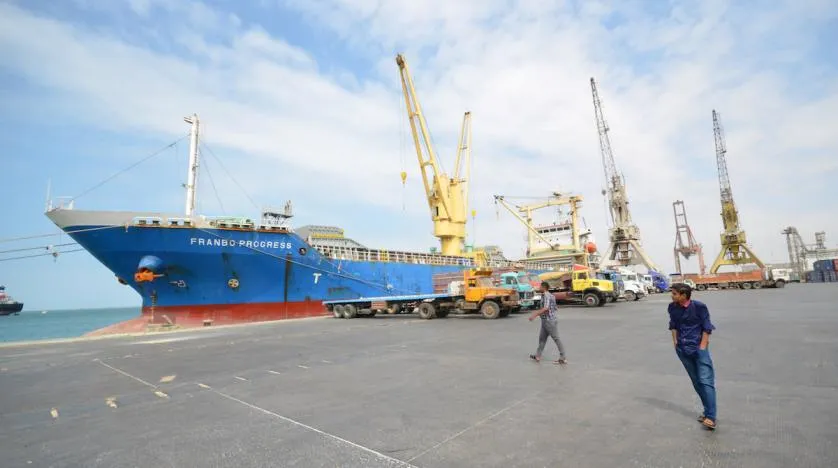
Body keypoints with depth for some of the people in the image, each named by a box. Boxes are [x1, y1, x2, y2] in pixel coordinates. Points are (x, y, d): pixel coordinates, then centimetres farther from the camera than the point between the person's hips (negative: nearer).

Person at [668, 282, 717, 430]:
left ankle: (711, 417, -6)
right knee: (696, 382, 13)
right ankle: (707, 411, 26)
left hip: (699, 348, -5)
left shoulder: (699, 306, -13)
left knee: (706, 381, -9)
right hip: (682, 349, 5)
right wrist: (675, 342, 7)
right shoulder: (673, 307, 0)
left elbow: (707, 328, -7)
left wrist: (702, 347, -10)